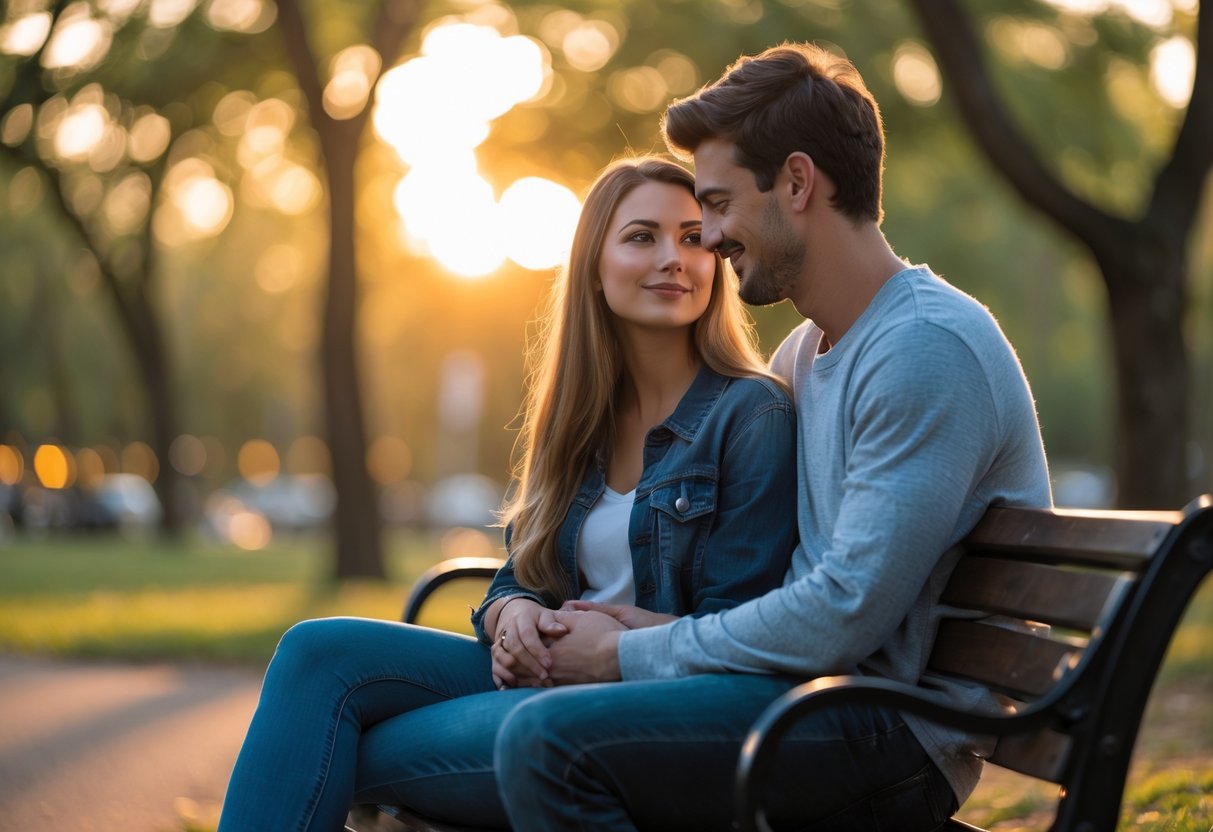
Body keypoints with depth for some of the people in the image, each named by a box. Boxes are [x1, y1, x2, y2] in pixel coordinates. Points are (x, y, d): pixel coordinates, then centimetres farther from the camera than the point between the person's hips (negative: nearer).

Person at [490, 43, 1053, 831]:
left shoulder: (928, 349, -16)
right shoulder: (805, 349, 16)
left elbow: (847, 613, -21)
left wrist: (631, 655, -12)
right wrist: (656, 626, 3)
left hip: (897, 731, -9)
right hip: (819, 688, 9)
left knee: (549, 739, -24)